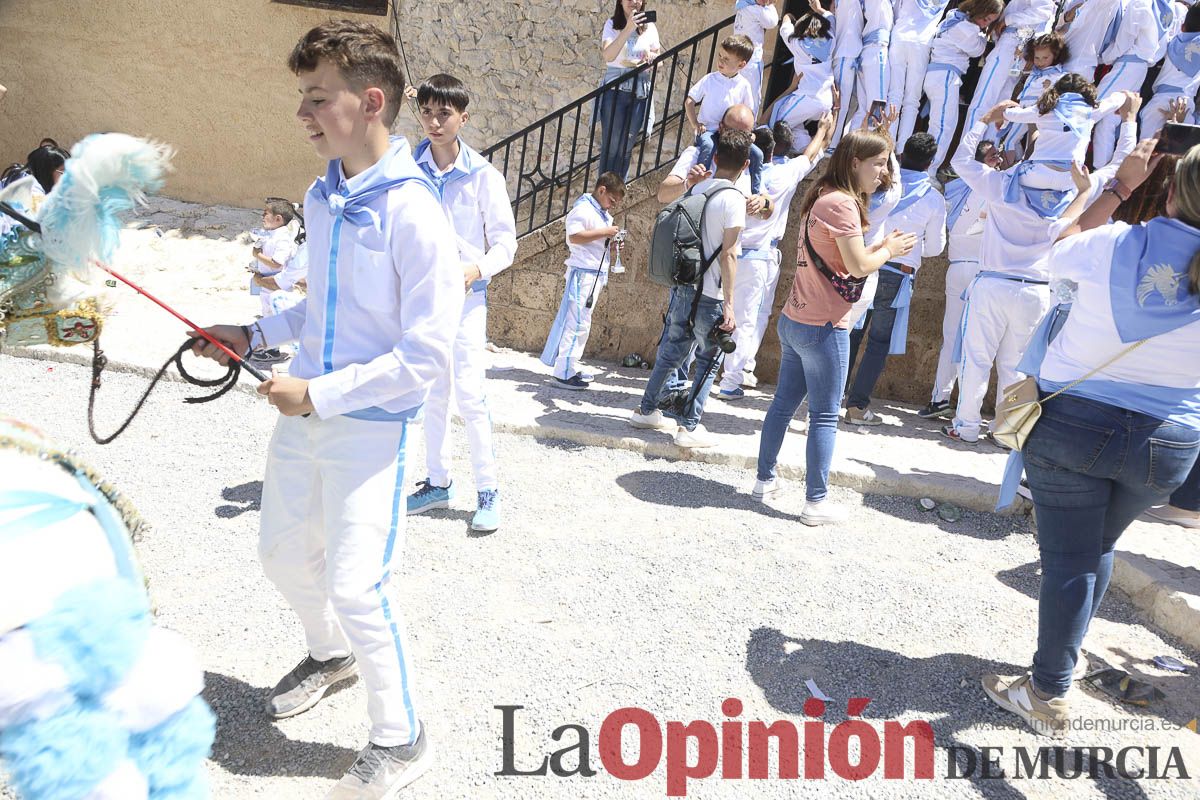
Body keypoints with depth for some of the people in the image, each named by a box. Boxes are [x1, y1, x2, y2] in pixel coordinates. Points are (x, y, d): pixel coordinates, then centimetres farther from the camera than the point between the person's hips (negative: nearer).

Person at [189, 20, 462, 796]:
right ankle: (331, 654, 50)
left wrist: (318, 394, -18)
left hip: (371, 424, -8)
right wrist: (255, 334, 8)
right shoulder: (321, 196, 5)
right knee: (284, 553, 20)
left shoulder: (414, 214, -20)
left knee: (356, 584, -7)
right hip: (304, 412, 8)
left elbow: (426, 358, -22)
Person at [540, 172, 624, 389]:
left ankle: (570, 369, 17)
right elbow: (574, 236, -21)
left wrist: (612, 245, 7)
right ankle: (564, 374, -9)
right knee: (577, 323, -11)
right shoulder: (583, 208, -9)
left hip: (596, 274, 10)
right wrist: (604, 232, -20)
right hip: (583, 272, -10)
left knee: (579, 323, 11)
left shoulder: (604, 214, 19)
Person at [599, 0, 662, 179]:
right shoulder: (611, 24, -1)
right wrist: (628, 29, -25)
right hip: (615, 89, -3)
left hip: (640, 92, 3)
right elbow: (608, 56, -16)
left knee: (626, 147, 7)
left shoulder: (650, 27, 8)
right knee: (611, 145, -5)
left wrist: (651, 57, -10)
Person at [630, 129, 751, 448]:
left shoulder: (696, 189, 8)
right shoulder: (733, 199, -13)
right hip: (710, 295, -7)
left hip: (682, 287, 7)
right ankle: (690, 426, 7)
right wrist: (729, 305, -14)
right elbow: (728, 255, -15)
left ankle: (646, 410, 28)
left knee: (672, 350, 18)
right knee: (709, 360, 6)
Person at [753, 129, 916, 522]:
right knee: (824, 416, 0)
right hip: (824, 327, -9)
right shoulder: (843, 202, -15)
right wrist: (888, 251, 1)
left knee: (783, 404, 15)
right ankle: (816, 502, 6)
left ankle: (765, 479, 25)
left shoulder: (821, 197, 14)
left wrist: (881, 247, 11)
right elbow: (858, 267, -17)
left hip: (793, 320, 9)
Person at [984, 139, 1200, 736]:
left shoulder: (1118, 245, -14)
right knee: (1099, 547, 22)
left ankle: (1049, 695, 10)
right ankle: (1065, 656, 37)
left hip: (1073, 420, -2)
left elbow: (1059, 253, 7)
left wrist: (1121, 185, 12)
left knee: (1069, 557, 4)